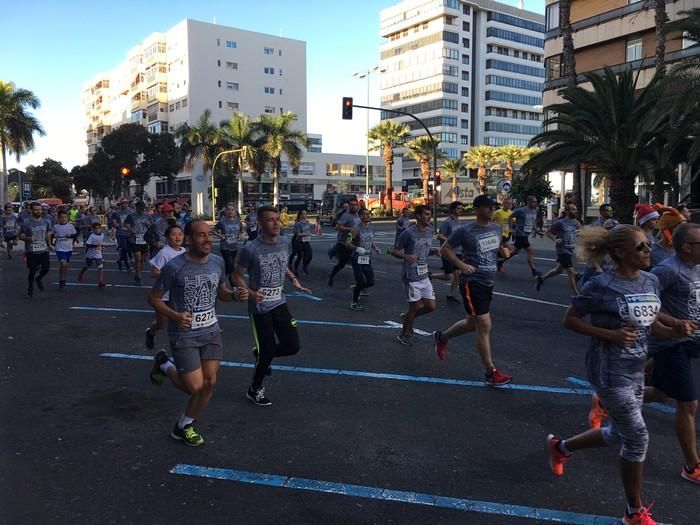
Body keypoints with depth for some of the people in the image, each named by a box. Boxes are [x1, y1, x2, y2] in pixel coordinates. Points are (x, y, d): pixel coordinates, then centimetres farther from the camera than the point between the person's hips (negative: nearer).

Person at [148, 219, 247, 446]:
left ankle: (184, 426, 28)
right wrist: (174, 316, -23)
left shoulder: (217, 262, -2)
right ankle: (165, 366, 26)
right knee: (195, 386, -5)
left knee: (209, 383, 4)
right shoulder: (174, 267, -17)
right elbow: (153, 298, -7)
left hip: (211, 332, 5)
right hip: (184, 335, -5)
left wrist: (235, 295, -9)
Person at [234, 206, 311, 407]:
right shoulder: (250, 249, -19)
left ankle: (261, 355, 33)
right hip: (260, 307, -6)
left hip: (280, 303, 6)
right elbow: (237, 276, -8)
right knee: (268, 350, -1)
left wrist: (293, 279, 1)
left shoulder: (284, 242, -1)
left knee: (293, 346, 2)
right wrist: (250, 293, -25)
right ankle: (254, 390, 26)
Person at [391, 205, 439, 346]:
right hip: (411, 276, -7)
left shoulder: (429, 232, 8)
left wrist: (434, 251, 0)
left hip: (424, 276, 7)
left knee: (431, 306, 5)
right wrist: (406, 256, -27)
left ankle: (407, 317, 31)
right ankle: (403, 335, 23)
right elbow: (394, 251, -9)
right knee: (414, 307, 1)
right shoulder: (408, 233, -14)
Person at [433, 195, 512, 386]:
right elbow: (445, 249, -7)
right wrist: (461, 264, -19)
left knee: (473, 323, 20)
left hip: (488, 283, 8)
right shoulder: (466, 231, -13)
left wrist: (503, 251, 0)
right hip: (472, 283, -8)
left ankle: (441, 337, 44)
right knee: (485, 326, -7)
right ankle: (491, 372, 2)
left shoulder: (496, 228, 8)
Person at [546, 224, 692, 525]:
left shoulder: (651, 282, 2)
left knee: (618, 435, 19)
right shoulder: (602, 286, -19)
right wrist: (610, 334, -22)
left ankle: (560, 447, 44)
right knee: (637, 437, 0)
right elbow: (570, 320, -12)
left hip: (636, 370, 8)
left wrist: (674, 331, -8)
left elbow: (651, 323, 13)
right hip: (609, 372, -8)